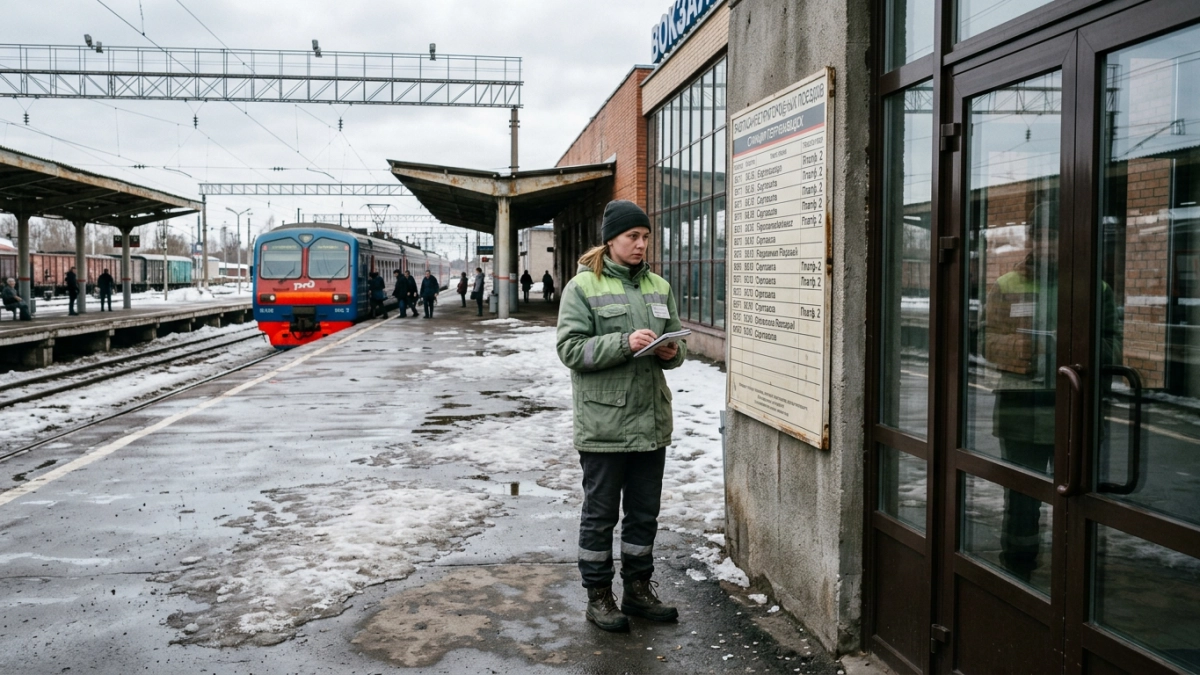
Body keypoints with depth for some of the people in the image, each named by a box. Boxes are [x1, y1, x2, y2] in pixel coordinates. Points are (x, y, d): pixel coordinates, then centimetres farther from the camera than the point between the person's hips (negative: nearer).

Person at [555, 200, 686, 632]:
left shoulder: (659, 287, 10)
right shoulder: (582, 287, -6)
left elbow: (677, 343, 17)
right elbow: (570, 349, -13)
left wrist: (672, 352, -7)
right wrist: (624, 343, -23)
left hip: (651, 421, 6)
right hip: (603, 423, -5)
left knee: (645, 513, 16)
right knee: (600, 514, 7)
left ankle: (638, 589, 32)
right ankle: (598, 597, 21)